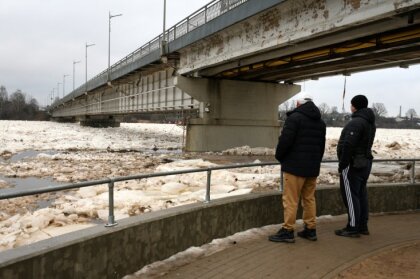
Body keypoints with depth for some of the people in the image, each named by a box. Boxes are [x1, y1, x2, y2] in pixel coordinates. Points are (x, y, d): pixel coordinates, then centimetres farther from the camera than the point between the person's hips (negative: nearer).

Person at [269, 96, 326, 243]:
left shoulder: (294, 118, -10)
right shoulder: (321, 122, 16)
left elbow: (285, 140, -17)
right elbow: (322, 146, 20)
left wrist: (279, 157, -1)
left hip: (295, 166, -8)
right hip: (313, 167, 8)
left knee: (290, 199, -3)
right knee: (309, 198, 14)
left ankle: (287, 231, 0)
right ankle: (310, 230, 17)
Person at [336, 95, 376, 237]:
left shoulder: (356, 122, -19)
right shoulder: (371, 123, 14)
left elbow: (348, 145, -24)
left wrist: (342, 164, -17)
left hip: (353, 164, -10)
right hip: (365, 162, 10)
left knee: (350, 195, -3)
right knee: (361, 194, 14)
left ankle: (353, 227, 1)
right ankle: (363, 226, 21)